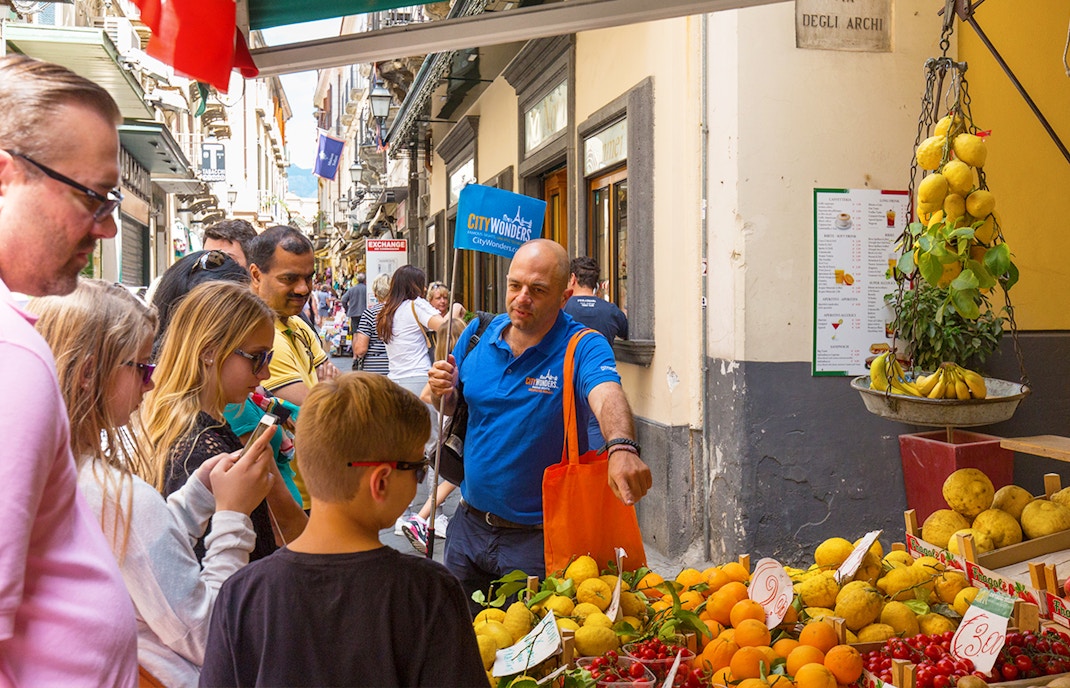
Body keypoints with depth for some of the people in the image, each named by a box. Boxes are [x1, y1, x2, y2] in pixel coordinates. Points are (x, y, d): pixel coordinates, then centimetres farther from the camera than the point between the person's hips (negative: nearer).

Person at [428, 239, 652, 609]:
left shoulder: (583, 348, -16)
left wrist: (622, 447, -58)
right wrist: (442, 390, -12)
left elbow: (608, 398, -37)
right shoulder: (479, 335, -1)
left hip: (535, 540, -5)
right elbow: (449, 407, 12)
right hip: (469, 524, 5)